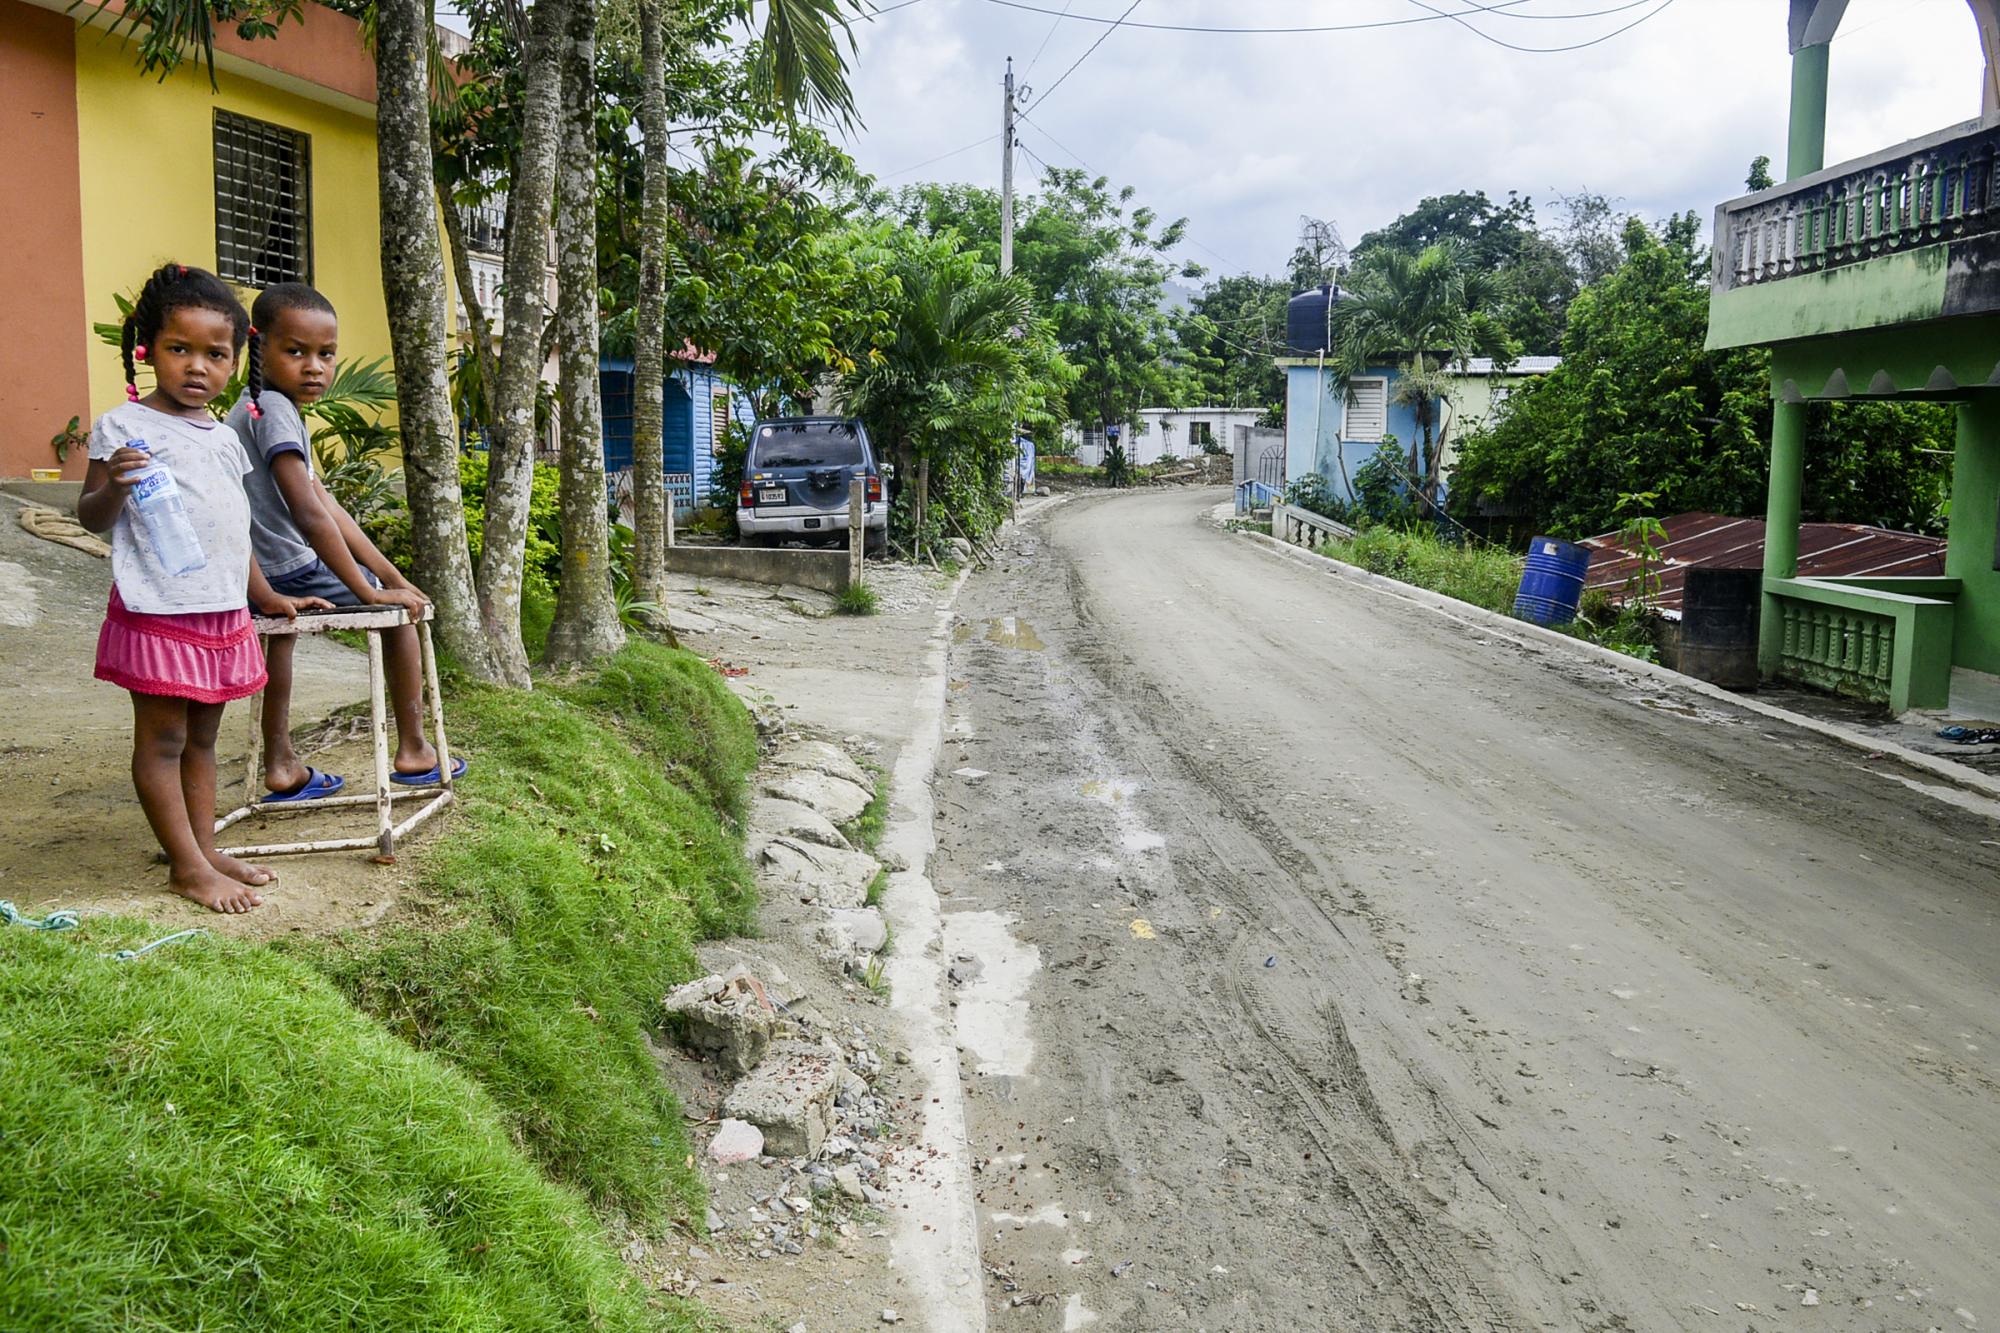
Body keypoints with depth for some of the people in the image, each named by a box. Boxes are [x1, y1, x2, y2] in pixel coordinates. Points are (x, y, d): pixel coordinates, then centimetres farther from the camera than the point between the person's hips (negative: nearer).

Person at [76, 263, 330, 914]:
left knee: (202, 736, 14)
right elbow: (92, 517, -7)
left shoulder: (224, 438, 14)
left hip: (223, 611, 7)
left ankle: (205, 849, 21)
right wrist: (114, 484, -28)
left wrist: (268, 597, 25)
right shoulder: (126, 427, -7)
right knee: (162, 738, 1)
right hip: (158, 610, -7)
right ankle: (187, 866, 6)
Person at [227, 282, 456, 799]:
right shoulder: (274, 412, -18)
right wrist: (370, 591, -22)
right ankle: (412, 752, 19)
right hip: (286, 578, -9)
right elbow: (311, 515, -28)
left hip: (254, 579, 9)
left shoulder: (256, 408, 12)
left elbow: (325, 505, 11)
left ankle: (280, 764, 31)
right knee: (401, 611, 11)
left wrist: (390, 575, 8)